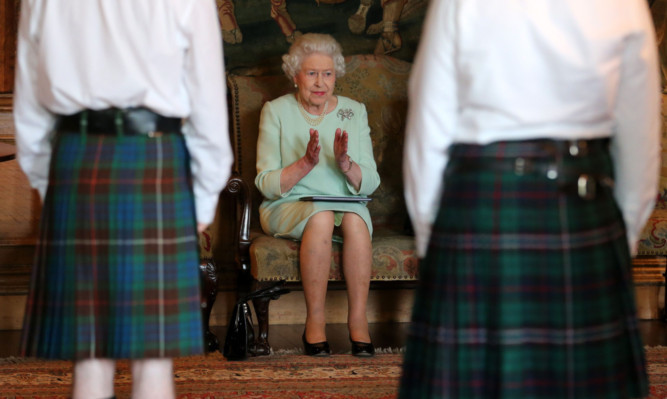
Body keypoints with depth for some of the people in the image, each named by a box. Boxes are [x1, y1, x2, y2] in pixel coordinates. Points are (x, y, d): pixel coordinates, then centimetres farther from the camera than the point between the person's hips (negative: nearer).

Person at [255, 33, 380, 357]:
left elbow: (370, 184, 2)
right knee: (321, 216, -35)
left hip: (346, 204, 2)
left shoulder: (354, 112, 8)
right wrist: (306, 163, -22)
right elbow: (267, 184, -6)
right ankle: (314, 323, -30)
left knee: (355, 218, -33)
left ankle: (358, 321, -30)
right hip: (288, 207, -2)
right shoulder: (276, 111, 2)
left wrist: (345, 164, -19)